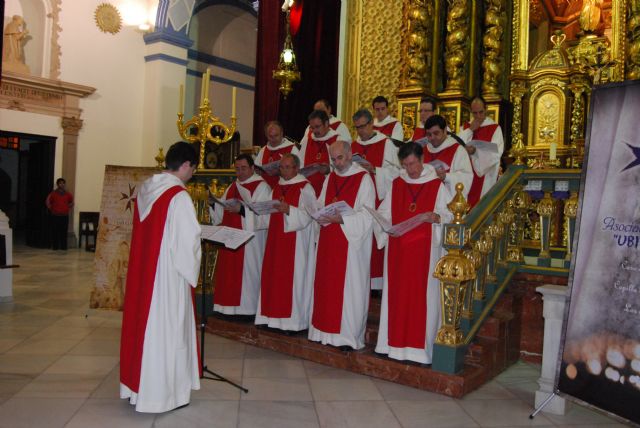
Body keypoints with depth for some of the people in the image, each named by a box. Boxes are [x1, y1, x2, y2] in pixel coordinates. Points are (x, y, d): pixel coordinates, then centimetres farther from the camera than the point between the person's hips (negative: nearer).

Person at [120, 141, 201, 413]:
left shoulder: (144, 189, 6)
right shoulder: (179, 196, -18)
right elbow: (188, 240, -17)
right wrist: (191, 271, -3)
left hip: (141, 271, 8)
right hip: (168, 274, -8)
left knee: (143, 323, 17)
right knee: (166, 330, 4)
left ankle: (136, 386, 31)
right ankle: (161, 393, 16)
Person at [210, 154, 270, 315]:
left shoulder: (261, 187, -6)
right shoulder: (233, 187, 17)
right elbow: (222, 212, 17)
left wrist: (242, 209, -27)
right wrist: (214, 204, -2)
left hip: (250, 242, -7)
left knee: (247, 272, -3)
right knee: (229, 273, 7)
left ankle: (248, 309, 5)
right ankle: (230, 306, 16)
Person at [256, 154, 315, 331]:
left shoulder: (305, 188, -5)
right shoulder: (276, 188, 17)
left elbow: (307, 215, -15)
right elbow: (271, 215, 17)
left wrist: (288, 210, -29)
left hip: (296, 242, -7)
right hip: (276, 240, 7)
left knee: (293, 278, -5)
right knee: (274, 277, 6)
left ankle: (294, 319, 3)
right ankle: (275, 317, 14)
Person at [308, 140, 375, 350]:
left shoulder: (364, 179, -6)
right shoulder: (329, 178, 14)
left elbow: (367, 214, -13)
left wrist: (342, 218, -22)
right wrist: (323, 216, -8)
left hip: (351, 242, -6)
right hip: (328, 242, 6)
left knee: (349, 286, -2)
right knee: (326, 285, 9)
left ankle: (349, 335, 8)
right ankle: (327, 330, 19)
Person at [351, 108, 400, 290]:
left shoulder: (386, 144, -1)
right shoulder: (354, 146, 14)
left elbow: (395, 171, -7)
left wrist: (374, 170, -18)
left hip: (379, 200, -4)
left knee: (378, 238, -5)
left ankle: (378, 282, 4)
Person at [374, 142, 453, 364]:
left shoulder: (437, 185, 1)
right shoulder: (396, 185, 10)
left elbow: (452, 214, -3)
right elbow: (382, 214, 11)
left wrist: (437, 217, -23)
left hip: (424, 251, -3)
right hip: (398, 251, 3)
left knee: (422, 296, -1)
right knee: (397, 294, 5)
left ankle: (421, 346, 8)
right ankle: (397, 342, 15)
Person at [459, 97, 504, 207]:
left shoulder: (495, 128, -2)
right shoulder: (465, 127, 11)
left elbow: (496, 152, -13)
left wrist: (475, 151, -23)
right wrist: (470, 130, -8)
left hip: (485, 176, -3)